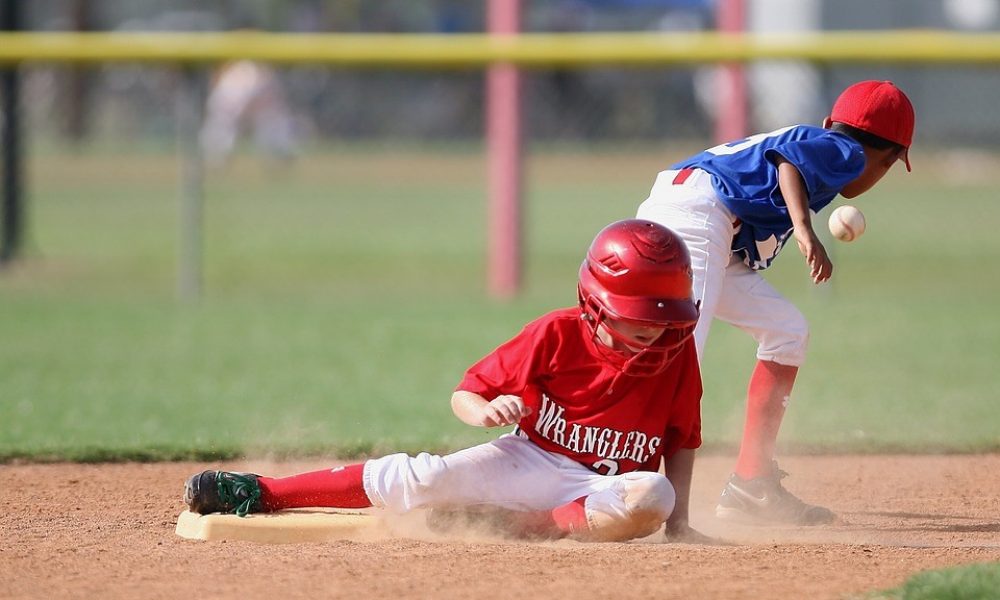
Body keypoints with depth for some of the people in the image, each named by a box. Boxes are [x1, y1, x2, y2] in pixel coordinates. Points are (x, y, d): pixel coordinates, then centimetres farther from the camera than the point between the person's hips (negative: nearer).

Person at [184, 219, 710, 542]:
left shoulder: (678, 351, -7)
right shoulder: (558, 334, -10)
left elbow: (682, 440, 6)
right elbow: (465, 393, -4)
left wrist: (677, 520, -1)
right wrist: (486, 412, -28)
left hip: (601, 489, 1)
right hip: (526, 458, -1)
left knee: (652, 498, -36)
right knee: (424, 479, -23)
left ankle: (508, 526, -26)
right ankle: (261, 493, -15)